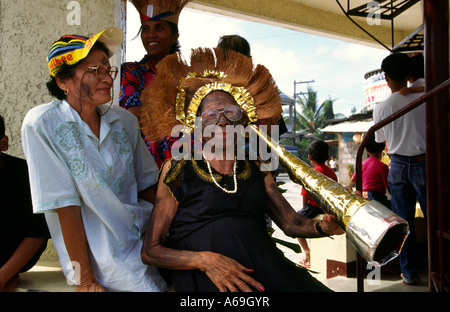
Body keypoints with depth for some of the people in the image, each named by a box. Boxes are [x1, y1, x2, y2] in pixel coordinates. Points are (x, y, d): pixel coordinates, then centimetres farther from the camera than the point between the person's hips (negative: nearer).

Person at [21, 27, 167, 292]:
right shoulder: (42, 124, -12)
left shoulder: (125, 120, 3)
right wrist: (86, 280, -13)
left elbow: (147, 185, 9)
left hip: (147, 246, 5)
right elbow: (65, 205, -14)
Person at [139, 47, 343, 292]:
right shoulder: (179, 170, 5)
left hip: (268, 269, 4)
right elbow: (150, 251, 3)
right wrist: (206, 260, -14)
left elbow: (291, 224, 18)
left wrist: (323, 226, -5)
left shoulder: (256, 171, 18)